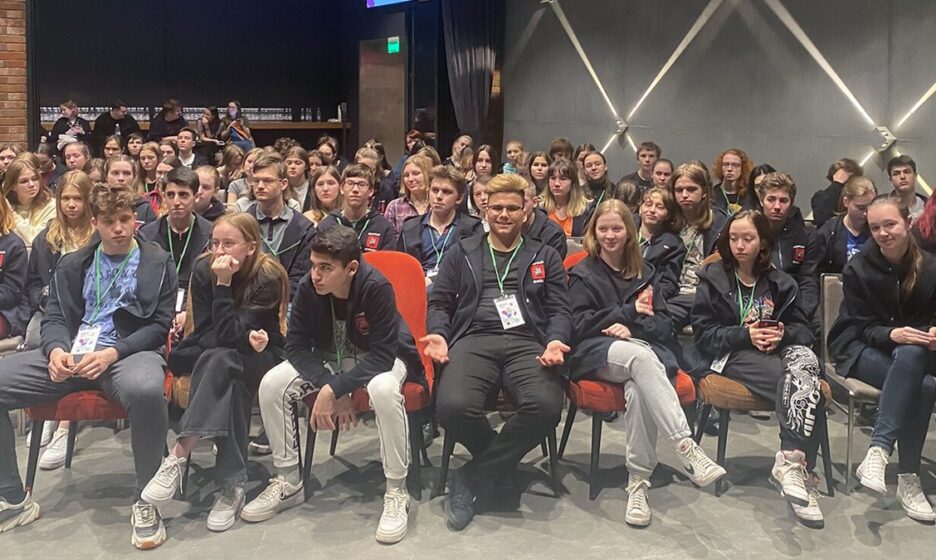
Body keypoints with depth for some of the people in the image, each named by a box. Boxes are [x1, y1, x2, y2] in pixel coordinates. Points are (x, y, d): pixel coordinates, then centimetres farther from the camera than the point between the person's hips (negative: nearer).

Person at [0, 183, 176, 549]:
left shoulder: (158, 263, 7)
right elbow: (54, 317, 14)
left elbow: (160, 325, 0)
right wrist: (56, 348, -11)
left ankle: (145, 501, -21)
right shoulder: (73, 265, 20)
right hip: (70, 354, 5)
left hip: (129, 352, -5)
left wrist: (113, 352, -17)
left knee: (146, 389, -41)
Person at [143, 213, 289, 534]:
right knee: (230, 383, -33)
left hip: (261, 357, -3)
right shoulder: (203, 270, -8)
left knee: (219, 359, -36)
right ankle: (233, 484, -33)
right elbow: (203, 335, -11)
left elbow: (227, 335, -25)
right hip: (221, 357, 3)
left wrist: (224, 283, -30)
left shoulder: (267, 278, -19)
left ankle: (178, 457, -34)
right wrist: (245, 337, -24)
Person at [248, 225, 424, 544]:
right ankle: (287, 481, 0)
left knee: (384, 389, -39)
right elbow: (297, 345, -13)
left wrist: (332, 391, -35)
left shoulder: (377, 287, -30)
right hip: (327, 359, 5)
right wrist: (331, 387, -27)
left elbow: (382, 354, -30)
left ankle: (397, 492, -22)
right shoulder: (308, 288, -18)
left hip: (377, 358, -4)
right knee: (271, 385, -18)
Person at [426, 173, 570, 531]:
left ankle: (473, 478, -14)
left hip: (527, 343, 0)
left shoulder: (545, 257, 22)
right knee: (453, 406, -33)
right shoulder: (462, 253, 22)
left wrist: (555, 341, -7)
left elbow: (559, 309, 15)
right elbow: (440, 302, 17)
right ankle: (502, 463, 0)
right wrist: (439, 334, -5)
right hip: (473, 340, 0)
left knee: (545, 406, -34)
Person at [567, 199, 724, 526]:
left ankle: (638, 481, -34)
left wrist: (631, 327, -9)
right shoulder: (583, 275, 13)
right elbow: (579, 326, 1)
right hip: (595, 355, -2)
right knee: (639, 355, -38)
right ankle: (686, 448, -48)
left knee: (639, 389, -36)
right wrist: (629, 311, -2)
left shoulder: (643, 273, 22)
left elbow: (664, 326, 12)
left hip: (640, 350, 2)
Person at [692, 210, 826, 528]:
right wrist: (745, 335, -15)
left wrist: (783, 334, -13)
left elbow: (803, 329, 12)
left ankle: (790, 463, -44)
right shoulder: (713, 278, 9)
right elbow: (702, 334, 1)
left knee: (804, 357, -36)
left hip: (778, 352, 3)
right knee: (806, 386, -32)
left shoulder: (780, 283, 18)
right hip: (731, 356, -3)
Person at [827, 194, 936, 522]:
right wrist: (891, 334, -30)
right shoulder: (858, 269, -7)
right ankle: (907, 479, -29)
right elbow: (862, 326, -8)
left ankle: (879, 450, -36)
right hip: (860, 348, -2)